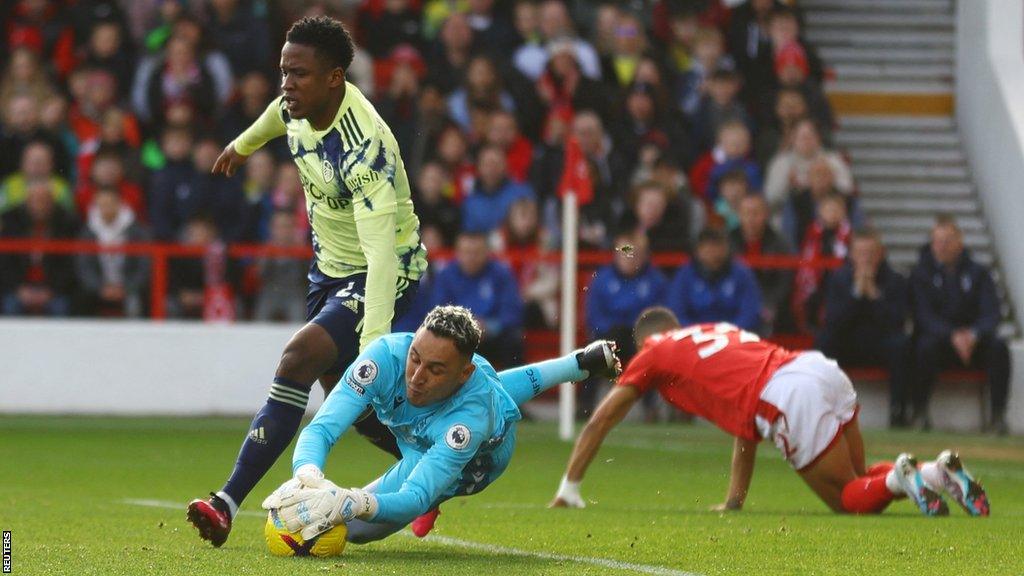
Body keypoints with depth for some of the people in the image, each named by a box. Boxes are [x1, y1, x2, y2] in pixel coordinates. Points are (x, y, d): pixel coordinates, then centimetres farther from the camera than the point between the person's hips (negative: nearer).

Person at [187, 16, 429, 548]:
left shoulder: (363, 148, -33)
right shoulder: (300, 104, -10)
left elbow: (382, 251, -39)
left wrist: (373, 344, -47)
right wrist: (243, 144, 38)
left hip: (380, 276, -9)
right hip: (330, 266, 9)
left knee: (299, 358, -25)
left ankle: (228, 504, -27)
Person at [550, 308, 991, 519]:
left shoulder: (653, 354, 20)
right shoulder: (720, 332, 38)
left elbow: (599, 422, 24)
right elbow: (747, 431, 40)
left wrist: (569, 489, 33)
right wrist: (735, 499, 42)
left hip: (789, 401, -6)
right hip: (820, 368, 6)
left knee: (848, 500, 6)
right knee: (856, 480, 23)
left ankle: (901, 478, -24)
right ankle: (938, 470, -2)